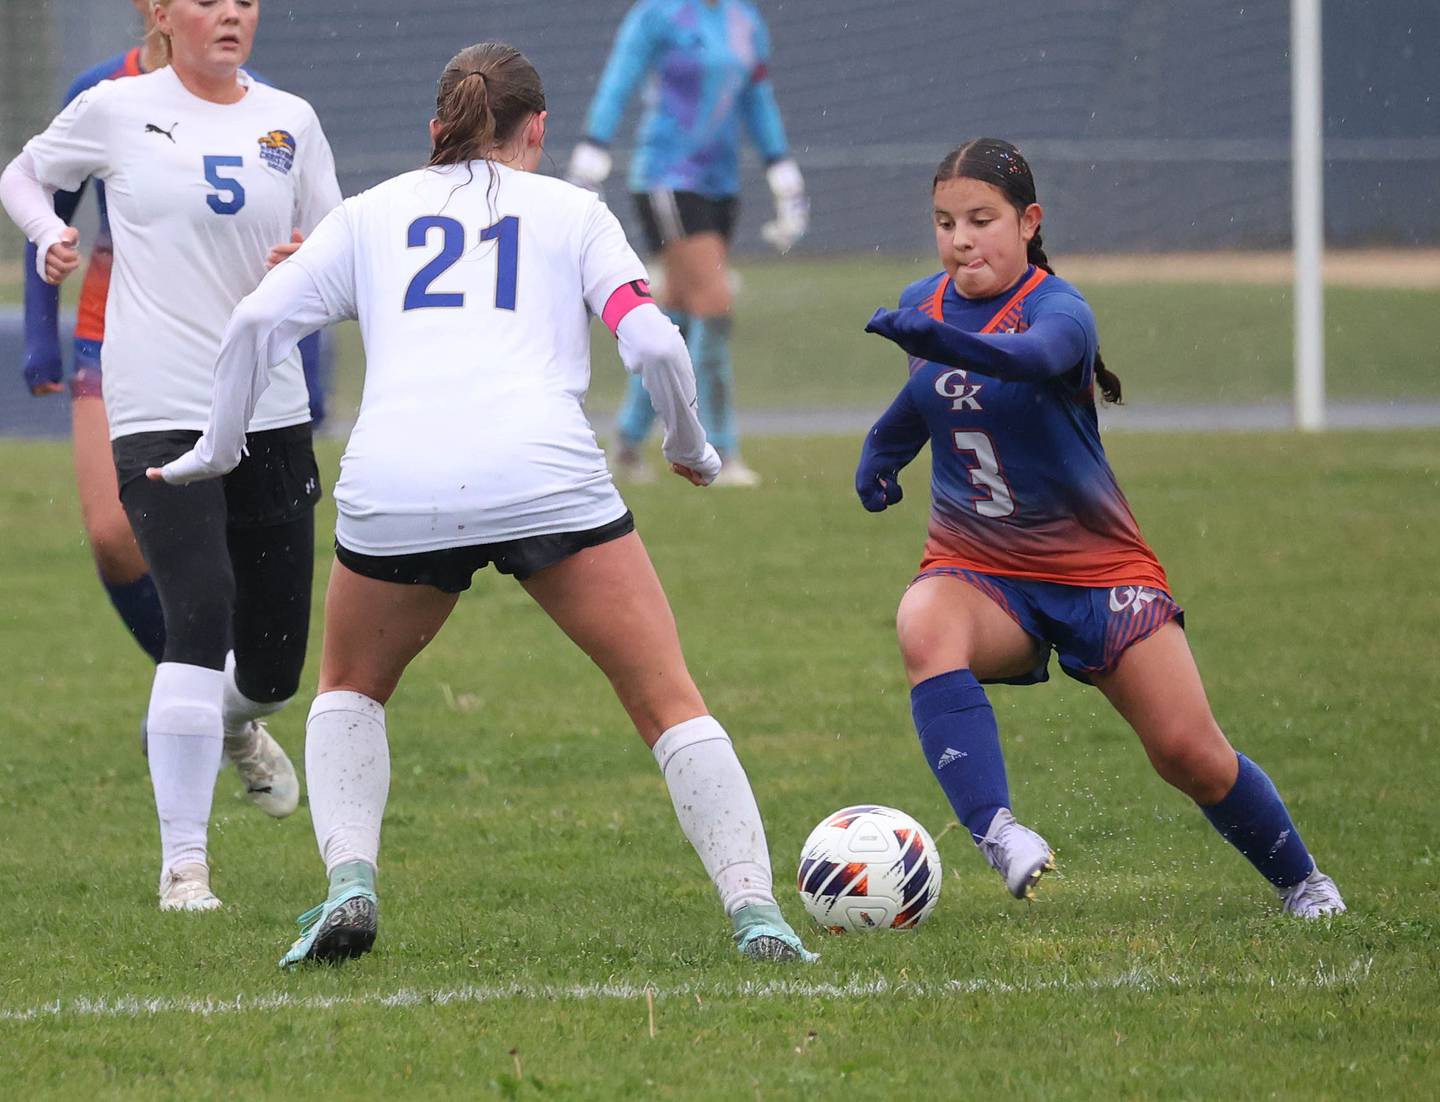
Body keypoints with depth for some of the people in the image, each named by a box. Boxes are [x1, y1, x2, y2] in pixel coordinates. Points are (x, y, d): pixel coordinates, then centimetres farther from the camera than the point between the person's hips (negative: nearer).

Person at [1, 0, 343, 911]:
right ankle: (183, 863, -15)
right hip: (160, 414, -4)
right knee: (201, 619, -21)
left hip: (272, 414, 4)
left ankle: (237, 725, 48)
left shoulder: (289, 121, 8)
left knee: (274, 664, 9)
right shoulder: (117, 111, 0)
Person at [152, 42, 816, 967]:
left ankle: (349, 882, 6)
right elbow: (653, 343, 7)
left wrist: (218, 448, 26)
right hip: (544, 475, -2)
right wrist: (690, 446, 24)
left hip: (392, 490, 2)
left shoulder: (373, 214, 24)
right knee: (668, 700, 8)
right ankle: (754, 908, -6)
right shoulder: (570, 211, 19)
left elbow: (257, 323, 14)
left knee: (351, 689, 27)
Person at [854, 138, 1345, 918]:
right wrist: (882, 447, 6)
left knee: (1189, 753, -6)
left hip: (1095, 565, -3)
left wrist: (951, 343, -65)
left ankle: (1300, 880, 22)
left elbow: (1036, 356, -46)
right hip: (976, 568, 3)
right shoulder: (921, 304, 0)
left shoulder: (1058, 310, -18)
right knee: (924, 627, -34)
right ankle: (995, 833, -43)